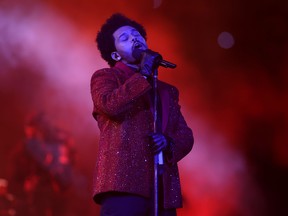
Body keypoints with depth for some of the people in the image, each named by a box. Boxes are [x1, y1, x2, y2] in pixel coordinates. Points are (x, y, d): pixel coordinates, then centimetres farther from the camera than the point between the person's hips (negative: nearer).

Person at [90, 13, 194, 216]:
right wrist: (144, 75, -4)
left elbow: (186, 135, 17)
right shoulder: (105, 76, 12)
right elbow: (110, 105, -11)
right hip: (124, 181, -5)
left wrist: (169, 143, -5)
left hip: (163, 188, 5)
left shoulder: (168, 90, 26)